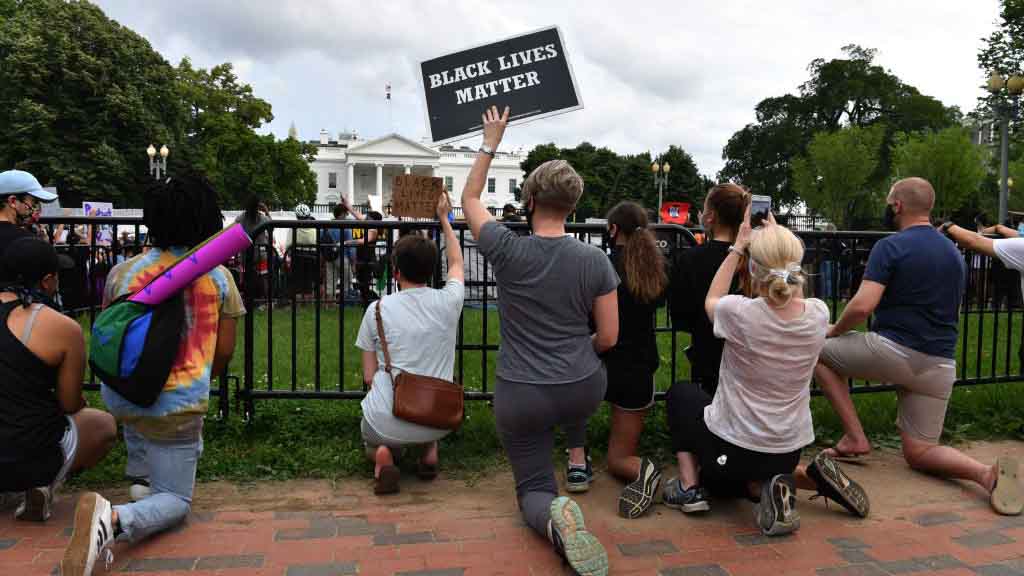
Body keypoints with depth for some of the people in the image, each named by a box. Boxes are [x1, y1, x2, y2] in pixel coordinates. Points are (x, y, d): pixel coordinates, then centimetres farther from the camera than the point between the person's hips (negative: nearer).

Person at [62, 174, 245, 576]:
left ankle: (139, 477, 30)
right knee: (175, 501, 10)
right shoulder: (219, 278, -4)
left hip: (118, 397, 4)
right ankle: (115, 520, -23)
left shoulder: (121, 272, 0)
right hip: (177, 408, -3)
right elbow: (223, 354, 1)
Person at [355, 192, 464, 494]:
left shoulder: (378, 309, -7)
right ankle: (430, 450, 11)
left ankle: (382, 455, -2)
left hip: (387, 423, -2)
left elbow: (369, 376, 1)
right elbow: (456, 263, 20)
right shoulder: (448, 301, -4)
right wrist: (444, 218, 31)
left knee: (371, 436, 34)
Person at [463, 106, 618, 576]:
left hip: (520, 397, -2)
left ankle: (554, 516, -23)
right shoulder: (595, 260, -11)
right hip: (584, 391, 3)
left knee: (533, 490, 11)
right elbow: (608, 338, -4)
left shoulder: (508, 252, -14)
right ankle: (577, 458, 41)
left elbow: (469, 199, 6)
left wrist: (491, 142, 13)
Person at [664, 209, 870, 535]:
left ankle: (689, 487, 11)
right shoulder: (818, 314, -14)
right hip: (788, 452, 4)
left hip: (731, 449, -4)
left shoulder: (740, 313, -26)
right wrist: (781, 242, 14)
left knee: (680, 393, 25)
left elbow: (711, 301, 1)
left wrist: (737, 248, 6)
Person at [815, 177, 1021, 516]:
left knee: (819, 353, 15)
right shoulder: (954, 253, 16)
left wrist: (834, 331, 1)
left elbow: (862, 306, -18)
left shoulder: (891, 247, -8)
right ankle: (986, 473, -15)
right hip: (940, 366, 7)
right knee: (919, 453, 15)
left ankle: (855, 437, 5)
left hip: (894, 351, -7)